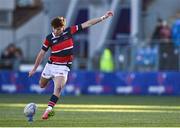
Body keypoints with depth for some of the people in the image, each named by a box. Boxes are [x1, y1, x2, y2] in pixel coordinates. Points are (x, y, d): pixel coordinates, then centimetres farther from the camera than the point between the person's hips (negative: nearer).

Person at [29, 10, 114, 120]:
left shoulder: (69, 31, -7)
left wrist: (104, 17, -7)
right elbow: (42, 54, 1)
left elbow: (87, 24, -6)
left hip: (63, 67, -2)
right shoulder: (50, 38, -8)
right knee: (42, 85, 20)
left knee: (58, 87, -24)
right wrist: (34, 69, 5)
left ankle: (49, 109, -28)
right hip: (51, 65, 2)